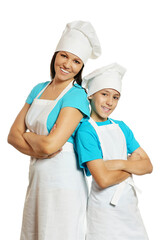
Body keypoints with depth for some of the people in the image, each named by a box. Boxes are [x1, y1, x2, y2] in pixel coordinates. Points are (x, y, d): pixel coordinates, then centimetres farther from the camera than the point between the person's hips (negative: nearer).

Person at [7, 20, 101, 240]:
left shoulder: (77, 96, -11)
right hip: (37, 176, 7)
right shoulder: (39, 89, 10)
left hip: (63, 180, -7)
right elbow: (13, 135, 4)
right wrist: (37, 148, -14)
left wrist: (27, 135, -2)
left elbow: (50, 144, -21)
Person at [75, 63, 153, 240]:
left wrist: (121, 164, -15)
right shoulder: (86, 130, -14)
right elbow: (103, 180, -22)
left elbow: (148, 166, 3)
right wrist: (132, 166, -7)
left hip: (129, 203, 6)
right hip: (104, 207, -6)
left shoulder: (121, 127, 7)